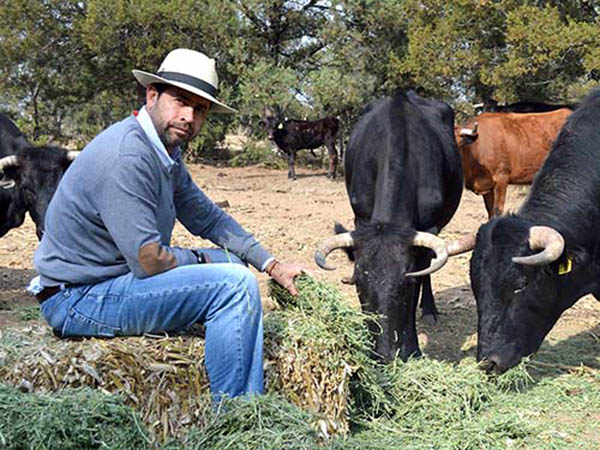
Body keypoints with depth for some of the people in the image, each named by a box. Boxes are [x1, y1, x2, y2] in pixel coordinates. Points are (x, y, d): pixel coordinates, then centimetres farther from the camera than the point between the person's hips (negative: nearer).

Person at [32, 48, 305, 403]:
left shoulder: (166, 151, 7)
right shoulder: (126, 156, -24)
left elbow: (207, 217, 16)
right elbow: (149, 260, -25)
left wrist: (273, 265, 11)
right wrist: (203, 261, -6)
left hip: (119, 278, 11)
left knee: (233, 265, 17)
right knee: (235, 284, -18)